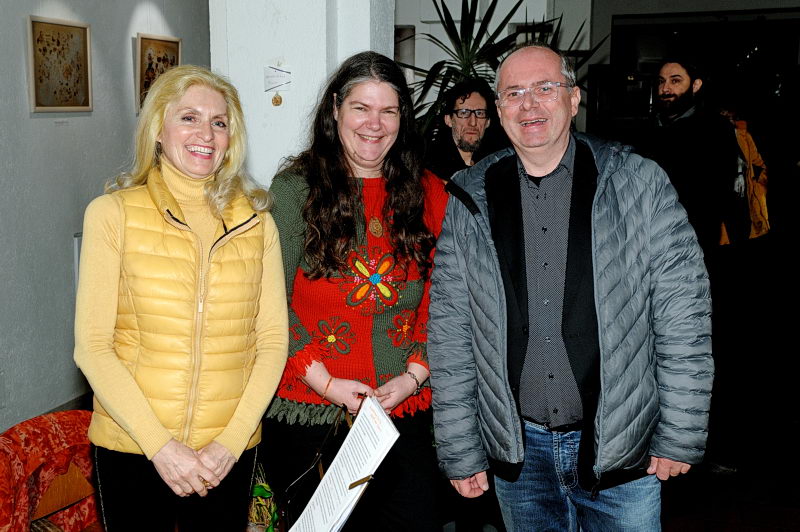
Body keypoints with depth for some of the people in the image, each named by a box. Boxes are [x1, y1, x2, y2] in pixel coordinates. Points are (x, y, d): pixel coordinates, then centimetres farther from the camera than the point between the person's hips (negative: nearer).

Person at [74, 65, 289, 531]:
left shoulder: (257, 222, 3)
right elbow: (92, 346, -7)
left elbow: (273, 341, 1)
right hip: (131, 446, -1)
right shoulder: (112, 213, -4)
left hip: (229, 451, 2)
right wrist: (161, 445, -13)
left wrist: (231, 442, -9)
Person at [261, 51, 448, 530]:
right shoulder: (295, 188, -4)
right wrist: (325, 382, -13)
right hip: (309, 411, -2)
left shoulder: (429, 195, 5)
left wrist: (415, 373, -7)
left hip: (406, 411, 2)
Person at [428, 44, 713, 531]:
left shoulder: (641, 184, -4)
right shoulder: (470, 202, 0)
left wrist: (681, 437, -5)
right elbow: (450, 334, 2)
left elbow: (684, 317, -4)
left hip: (622, 448, -1)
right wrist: (460, 452, 1)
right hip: (517, 450, 2)